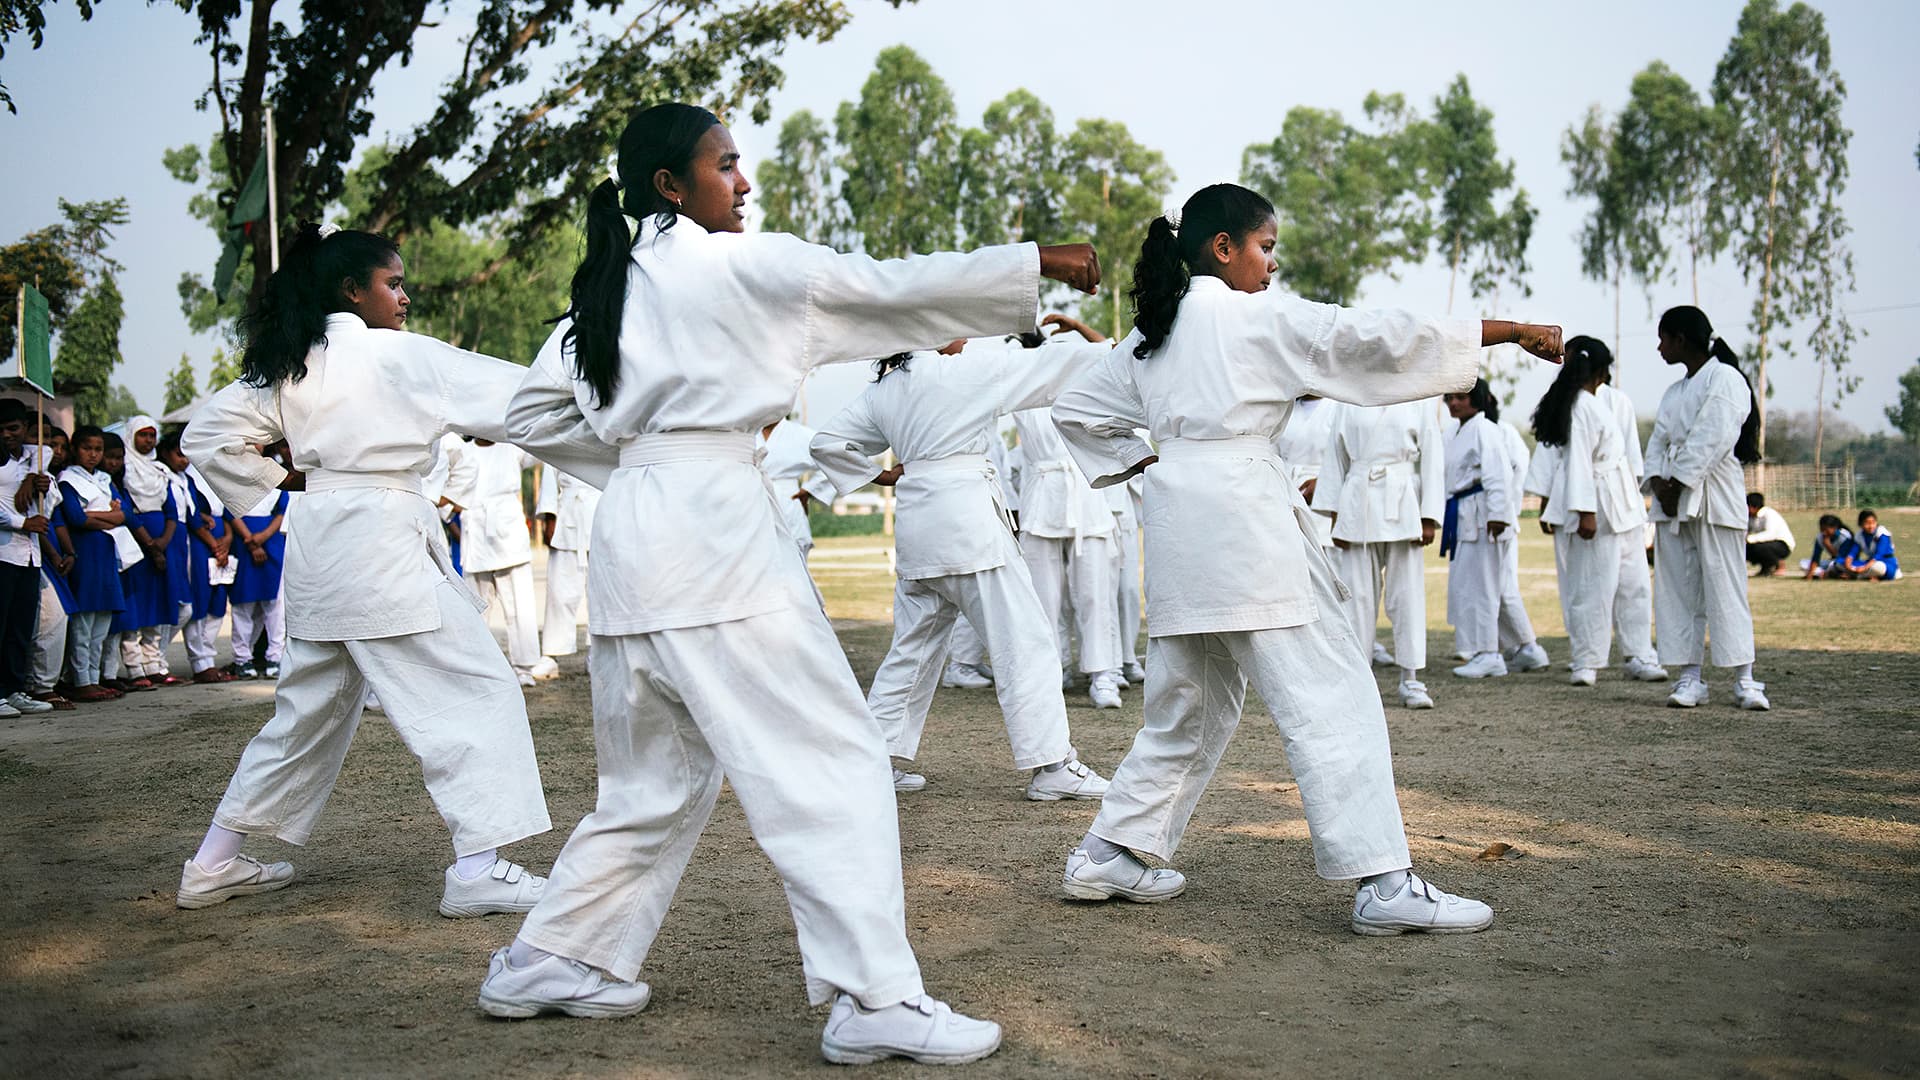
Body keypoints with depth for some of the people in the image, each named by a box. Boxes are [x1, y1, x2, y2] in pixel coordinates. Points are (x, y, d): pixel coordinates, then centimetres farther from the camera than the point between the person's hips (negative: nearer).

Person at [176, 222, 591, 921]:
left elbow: (207, 437, 15)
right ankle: (478, 869, -7)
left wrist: (274, 487, 16)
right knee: (476, 690, -3)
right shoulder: (398, 355, -9)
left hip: (320, 544, 8)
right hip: (383, 539, -8)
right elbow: (512, 399, -10)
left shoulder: (288, 365, 13)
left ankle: (215, 864, 24)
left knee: (313, 706, 19)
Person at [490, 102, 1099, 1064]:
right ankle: (875, 1001, -6)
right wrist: (1039, 263, 5)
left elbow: (531, 415, 20)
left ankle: (548, 965, 25)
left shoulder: (610, 287, 16)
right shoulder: (736, 264, -5)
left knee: (660, 776, 19)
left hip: (634, 541, 9)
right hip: (714, 527, -8)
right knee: (833, 762, -5)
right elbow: (892, 287, -2)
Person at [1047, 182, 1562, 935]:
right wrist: (1515, 331, -4)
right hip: (1242, 516, -8)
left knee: (1191, 704, 17)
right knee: (1331, 696, -6)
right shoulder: (1257, 317, -4)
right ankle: (1383, 883, -8)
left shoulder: (1152, 330, 18)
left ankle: (1105, 856, 19)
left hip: (1180, 526, 8)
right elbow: (1375, 339, -7)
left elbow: (1077, 410, 25)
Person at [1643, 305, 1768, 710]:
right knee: (1679, 589, 3)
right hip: (1671, 498, 7)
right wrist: (1658, 481, -5)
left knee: (1725, 587, -9)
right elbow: (1658, 441, 13)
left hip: (1714, 497, -7)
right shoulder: (1673, 393, 21)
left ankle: (1745, 680, -7)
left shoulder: (1724, 378, -3)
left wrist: (1680, 484, -15)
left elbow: (1713, 437, -14)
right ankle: (1689, 678, 6)